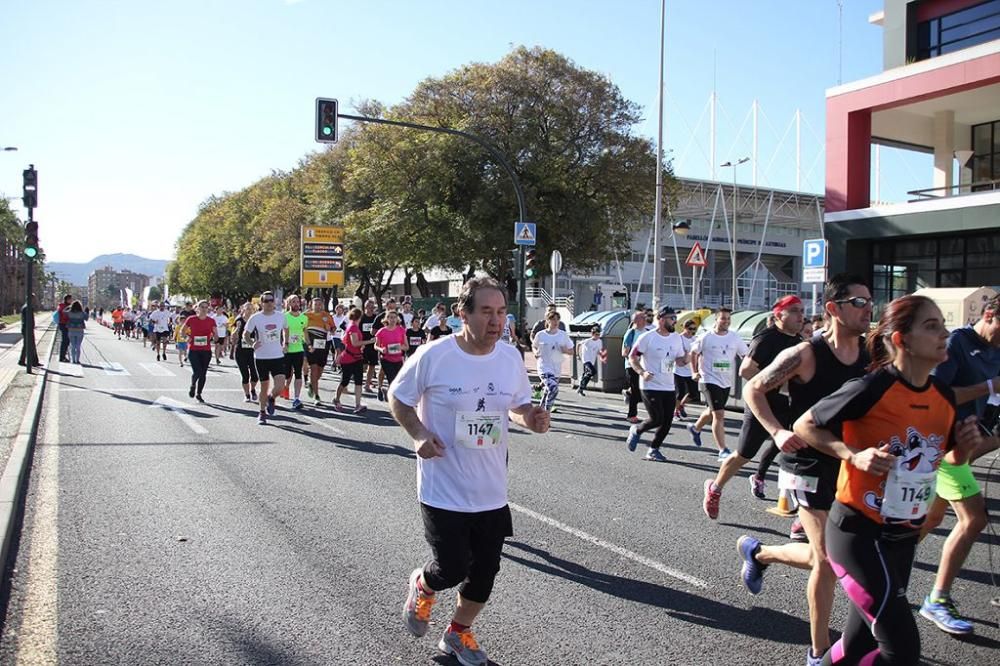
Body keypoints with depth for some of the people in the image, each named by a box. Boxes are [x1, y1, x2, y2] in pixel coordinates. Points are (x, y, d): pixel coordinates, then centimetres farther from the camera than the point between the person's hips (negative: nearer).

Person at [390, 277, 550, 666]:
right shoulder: (433, 356, -16)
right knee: (452, 569, -2)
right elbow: (398, 397, -2)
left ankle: (458, 633, 39)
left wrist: (530, 418, -11)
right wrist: (419, 434, -18)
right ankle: (422, 585, 36)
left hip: (492, 491, 5)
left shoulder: (511, 358, -2)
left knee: (485, 571, 12)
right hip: (443, 491, -4)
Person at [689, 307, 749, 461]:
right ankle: (723, 451, -10)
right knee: (719, 414, -13)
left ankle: (695, 428, 51)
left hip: (726, 382, 5)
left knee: (712, 411, 22)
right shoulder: (705, 338, -8)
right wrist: (694, 371, -3)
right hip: (710, 380, -5)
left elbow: (746, 355, 3)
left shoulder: (735, 337, 0)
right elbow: (693, 353, 6)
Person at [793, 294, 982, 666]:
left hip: (904, 535, 7)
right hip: (858, 532, -7)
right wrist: (854, 454, -22)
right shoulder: (870, 390, -20)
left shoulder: (945, 397, 1)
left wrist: (963, 451, -5)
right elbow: (804, 426, -10)